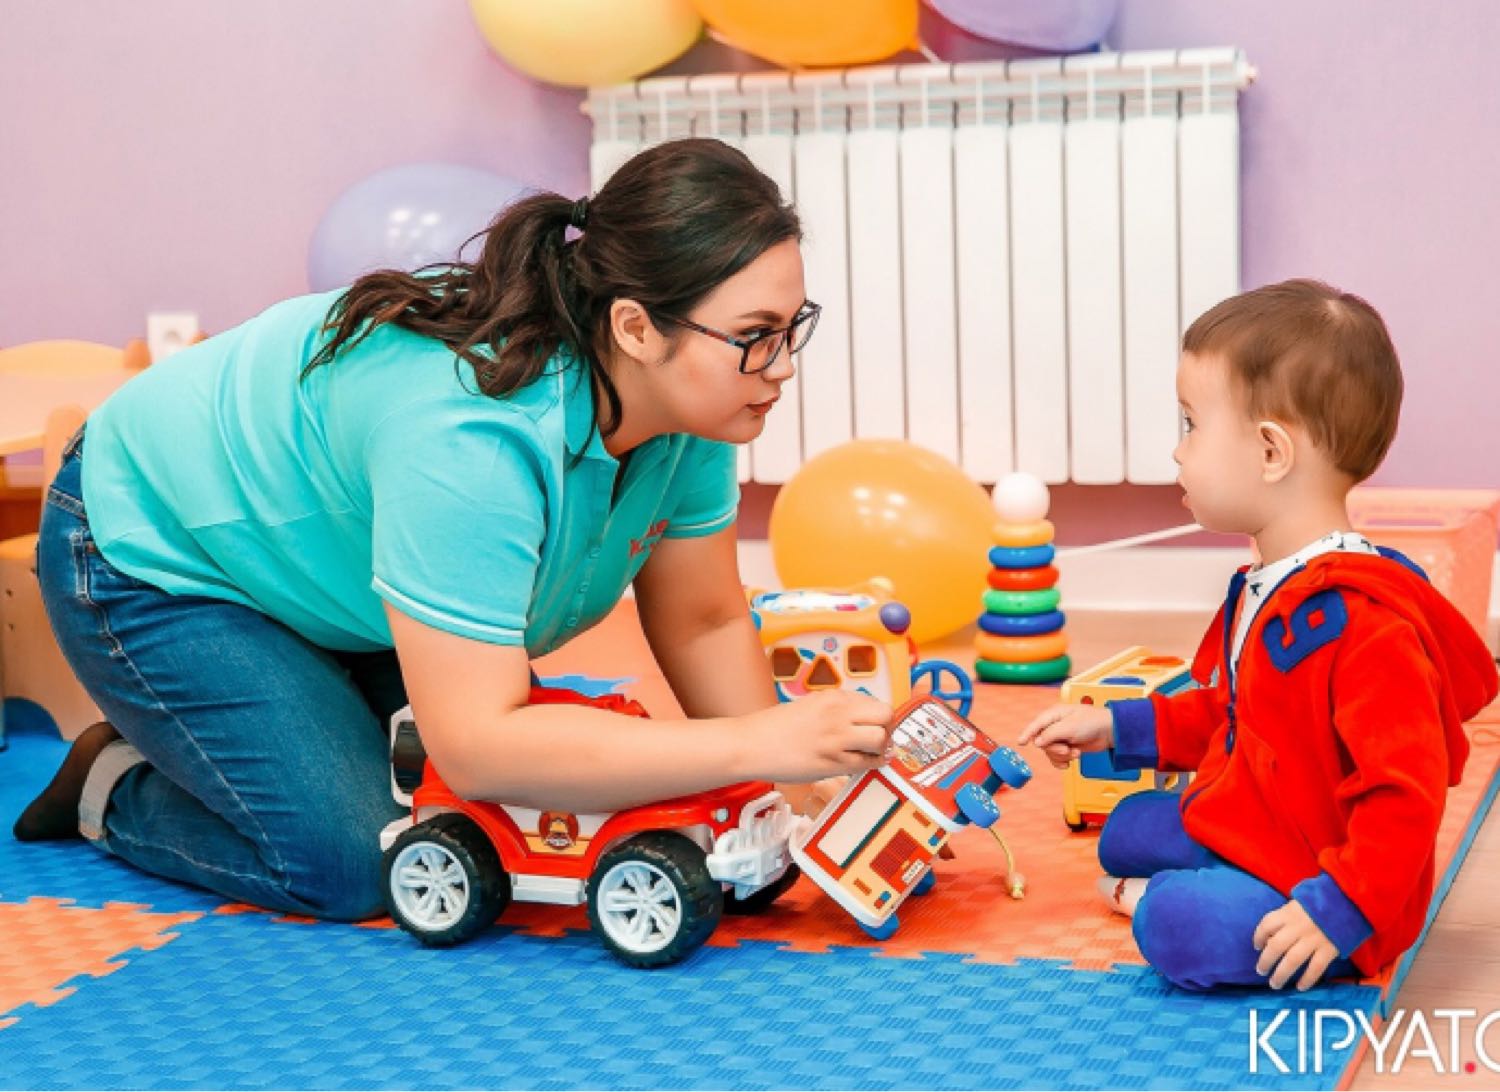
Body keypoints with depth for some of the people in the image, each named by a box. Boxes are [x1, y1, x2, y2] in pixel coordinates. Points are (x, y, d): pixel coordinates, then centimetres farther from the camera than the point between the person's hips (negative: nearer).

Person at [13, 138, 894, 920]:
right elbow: (476, 746, -44)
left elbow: (704, 617, -8)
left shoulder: (691, 395, -20)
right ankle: (117, 788, 10)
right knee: (352, 864, -18)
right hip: (152, 554, -8)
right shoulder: (473, 436, -43)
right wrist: (761, 745, -46)